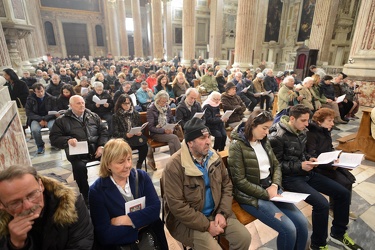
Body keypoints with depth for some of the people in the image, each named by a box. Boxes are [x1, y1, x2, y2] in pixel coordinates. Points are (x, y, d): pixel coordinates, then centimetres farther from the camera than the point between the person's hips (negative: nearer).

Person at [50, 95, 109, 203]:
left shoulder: (93, 116, 14)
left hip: (96, 150, 2)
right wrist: (68, 140, -16)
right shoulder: (62, 120, 8)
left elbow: (103, 131, 11)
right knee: (80, 167, -32)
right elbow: (54, 138, 5)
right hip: (77, 153, -2)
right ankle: (86, 196, -10)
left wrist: (101, 146, -4)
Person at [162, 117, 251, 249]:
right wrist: (207, 225, -18)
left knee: (244, 237, -6)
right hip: (186, 220, -5)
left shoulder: (214, 156, -3)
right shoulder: (174, 165, -22)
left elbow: (227, 185, 6)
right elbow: (177, 206, -21)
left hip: (215, 212, 5)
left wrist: (222, 212, -7)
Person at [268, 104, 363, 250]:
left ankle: (338, 234, 27)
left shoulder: (301, 132, 5)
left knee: (343, 193, 6)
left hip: (306, 172, 9)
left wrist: (309, 159, -1)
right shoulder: (277, 137, -21)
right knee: (322, 204, -24)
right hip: (290, 177, -9)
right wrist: (300, 166, -21)